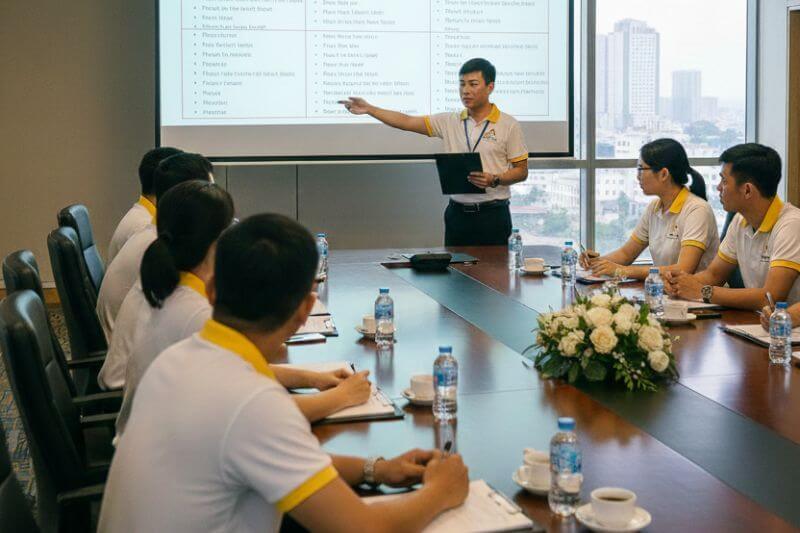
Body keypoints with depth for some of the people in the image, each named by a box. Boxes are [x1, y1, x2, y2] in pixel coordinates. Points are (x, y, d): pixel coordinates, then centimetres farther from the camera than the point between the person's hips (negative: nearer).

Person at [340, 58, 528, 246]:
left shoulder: (509, 125, -2)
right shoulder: (449, 121, 7)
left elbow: (521, 171, 0)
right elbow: (407, 122, 1)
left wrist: (495, 180, -18)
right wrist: (369, 109, -8)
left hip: (492, 214, -3)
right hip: (457, 213, 3)